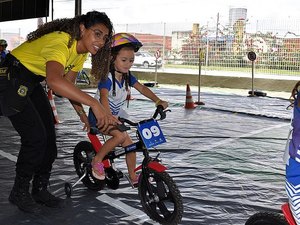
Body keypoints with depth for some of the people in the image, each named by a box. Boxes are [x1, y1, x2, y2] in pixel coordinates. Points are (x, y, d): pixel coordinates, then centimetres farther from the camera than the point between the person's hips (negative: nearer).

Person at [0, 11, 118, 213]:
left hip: (31, 82, 9)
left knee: (49, 136, 5)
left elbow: (68, 84, 5)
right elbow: (55, 81, -53)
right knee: (35, 137, -12)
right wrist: (94, 103, -56)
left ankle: (40, 190, 20)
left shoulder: (81, 51, -4)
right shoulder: (61, 42, -33)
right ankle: (20, 193, 9)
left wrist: (81, 112, -7)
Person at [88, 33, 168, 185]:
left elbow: (142, 88, 0)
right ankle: (97, 160, -7)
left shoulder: (127, 76, -3)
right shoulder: (107, 78, -25)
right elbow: (104, 97, -41)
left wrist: (158, 101, -14)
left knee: (129, 144, 1)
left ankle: (133, 176, 16)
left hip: (116, 114, 7)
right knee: (120, 136, -28)